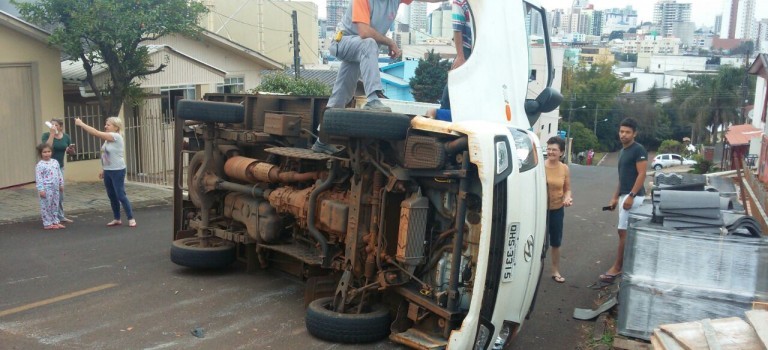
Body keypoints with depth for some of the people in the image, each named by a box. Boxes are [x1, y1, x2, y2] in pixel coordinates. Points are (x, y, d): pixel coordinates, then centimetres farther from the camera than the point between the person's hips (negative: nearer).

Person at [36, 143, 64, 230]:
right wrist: (41, 189, -17)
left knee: (55, 205, 14)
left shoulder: (55, 162, 8)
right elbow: (38, 178, -13)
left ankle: (55, 221, 24)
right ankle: (47, 224, 8)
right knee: (46, 206, 0)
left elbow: (59, 174, 16)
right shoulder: (40, 165, -11)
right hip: (46, 189, -6)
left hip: (55, 188, 6)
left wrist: (61, 184, 16)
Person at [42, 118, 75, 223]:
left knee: (60, 193, 13)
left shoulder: (66, 137, 1)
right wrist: (52, 133, -26)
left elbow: (69, 151, 14)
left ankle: (61, 216, 23)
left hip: (60, 167, 5)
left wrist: (71, 149, -8)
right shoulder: (46, 135, -10)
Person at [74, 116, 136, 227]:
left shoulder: (116, 136, -16)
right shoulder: (108, 139, 11)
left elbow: (96, 133, -21)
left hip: (117, 171, -9)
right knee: (112, 196, 12)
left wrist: (81, 124, -17)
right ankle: (117, 219, 21)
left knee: (121, 195, -6)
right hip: (108, 171, 9)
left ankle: (131, 218, 2)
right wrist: (103, 170, 14)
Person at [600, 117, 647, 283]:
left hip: (633, 196, -9)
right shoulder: (622, 151, 18)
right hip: (624, 195, 9)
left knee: (624, 232, -8)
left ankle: (617, 268, -5)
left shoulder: (639, 150, -9)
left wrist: (631, 195, -23)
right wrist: (615, 197, 20)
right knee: (630, 233, 10)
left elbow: (641, 175, -15)